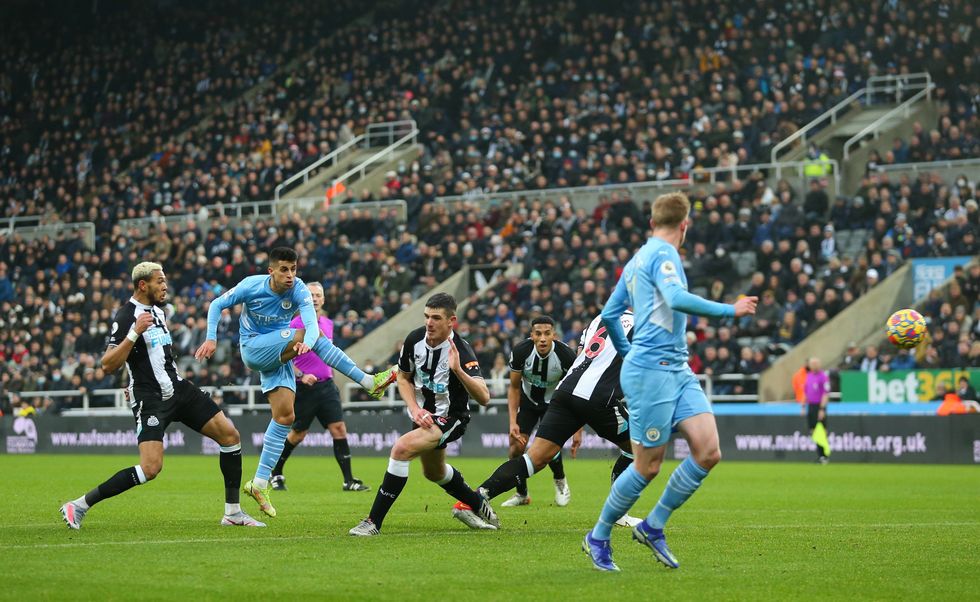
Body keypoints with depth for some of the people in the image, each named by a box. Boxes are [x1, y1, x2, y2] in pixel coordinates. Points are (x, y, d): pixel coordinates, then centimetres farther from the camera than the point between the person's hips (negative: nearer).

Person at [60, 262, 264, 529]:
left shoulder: (158, 310, 12)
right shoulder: (125, 316, -15)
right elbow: (108, 365, -23)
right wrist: (135, 332, -29)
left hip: (179, 389, 8)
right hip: (150, 399, -8)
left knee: (230, 435, 0)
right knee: (151, 468, -22)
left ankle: (233, 512, 10)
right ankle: (79, 506, -11)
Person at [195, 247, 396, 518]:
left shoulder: (299, 290, -13)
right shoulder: (251, 286, -15)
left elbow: (312, 322, -29)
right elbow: (217, 305, -2)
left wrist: (307, 343, -51)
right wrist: (211, 339, -12)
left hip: (279, 356, 4)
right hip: (253, 349, -4)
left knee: (285, 416, -7)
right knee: (306, 335, -24)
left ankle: (260, 483, -1)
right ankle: (370, 382, -24)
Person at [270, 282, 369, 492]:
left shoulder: (328, 324, 11)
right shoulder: (296, 324, -8)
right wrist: (301, 375, -21)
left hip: (326, 386, 5)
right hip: (304, 388, -5)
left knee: (339, 429, -7)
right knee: (298, 434, 4)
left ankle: (349, 481, -7)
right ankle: (275, 474, 25)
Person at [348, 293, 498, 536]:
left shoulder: (461, 351, -28)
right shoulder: (414, 339, -12)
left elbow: (484, 397, -38)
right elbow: (404, 378, 5)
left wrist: (458, 370, -51)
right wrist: (415, 409, -11)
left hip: (450, 417, -8)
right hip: (423, 414, 8)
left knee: (402, 449, -28)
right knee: (434, 472, 27)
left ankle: (374, 522, -22)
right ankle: (479, 506, 54)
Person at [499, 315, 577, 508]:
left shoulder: (566, 355, -29)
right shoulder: (521, 351, -25)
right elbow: (514, 387, -10)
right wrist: (513, 422, -17)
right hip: (528, 400, 2)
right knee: (516, 447, -9)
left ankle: (560, 482, 12)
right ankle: (521, 494, 15)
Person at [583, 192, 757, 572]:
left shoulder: (639, 258, 20)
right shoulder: (663, 254, -8)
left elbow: (609, 313, 26)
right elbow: (677, 299, -26)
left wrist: (627, 351, 37)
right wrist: (730, 311, -18)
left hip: (677, 370, 9)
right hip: (651, 371, -9)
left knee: (708, 452, -4)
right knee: (648, 466, -3)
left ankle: (653, 526, 7)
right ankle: (598, 537, 13)